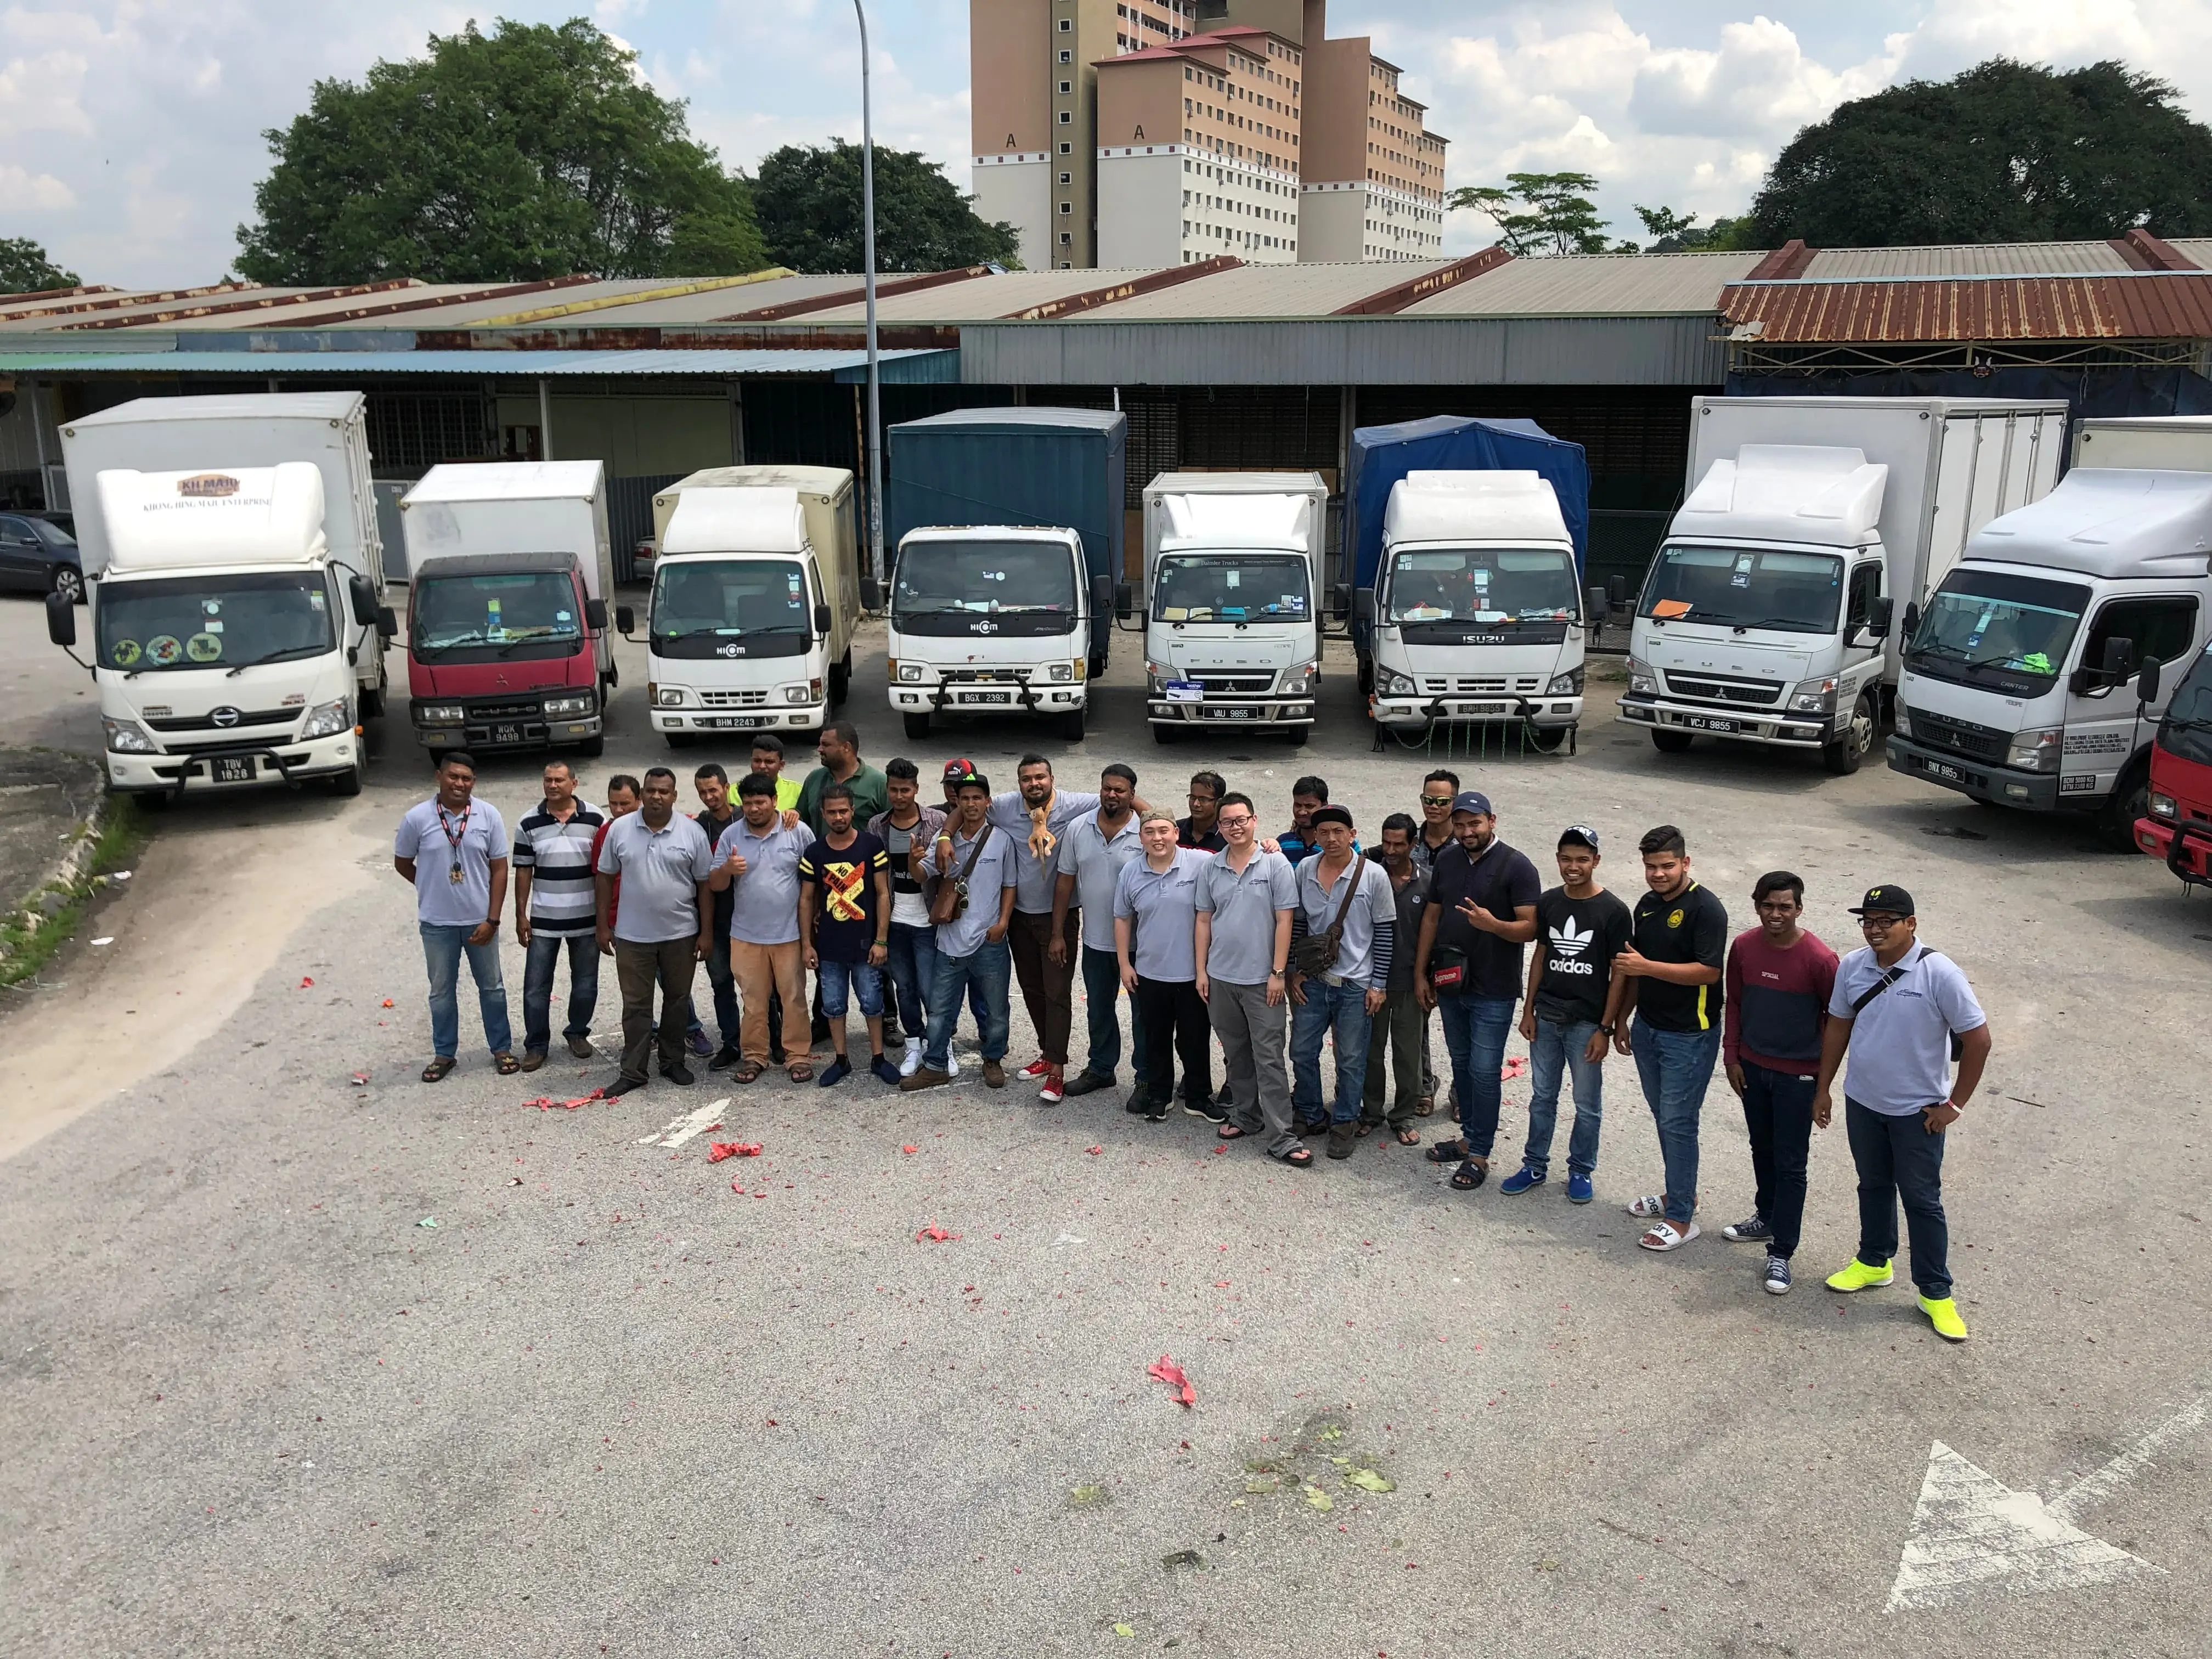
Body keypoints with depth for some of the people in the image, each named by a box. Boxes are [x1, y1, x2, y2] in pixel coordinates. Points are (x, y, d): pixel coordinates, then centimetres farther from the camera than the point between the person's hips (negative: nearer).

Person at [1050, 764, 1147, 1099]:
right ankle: (1100, 1068, 36)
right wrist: (1057, 933, 4)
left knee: (1144, 1011, 9)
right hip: (1095, 940, 4)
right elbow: (1065, 881, 4)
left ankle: (1146, 1077, 22)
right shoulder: (1078, 829, -2)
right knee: (1098, 1008, 19)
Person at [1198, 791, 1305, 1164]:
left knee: (1269, 1057, -4)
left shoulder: (1275, 864, -7)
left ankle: (1281, 1137, -2)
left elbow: (1284, 920, -8)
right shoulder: (1210, 868, 4)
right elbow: (1204, 920, 9)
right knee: (1236, 1053, 16)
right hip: (1220, 977, 4)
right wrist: (1201, 970, 6)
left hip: (1262, 979, -4)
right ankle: (1245, 1116, 30)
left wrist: (1278, 972, -11)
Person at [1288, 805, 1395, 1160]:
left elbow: (1385, 932, -5)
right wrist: (1294, 971, 6)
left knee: (1351, 1060, 7)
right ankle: (1309, 1116, 30)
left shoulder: (1373, 875, -10)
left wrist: (1378, 984, -6)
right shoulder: (1304, 870, 0)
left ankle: (1344, 1124, 23)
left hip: (1355, 984, -3)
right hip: (1312, 981, 3)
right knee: (1302, 1052, 11)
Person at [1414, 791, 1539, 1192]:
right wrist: (1420, 974, 10)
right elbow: (1431, 917, 12)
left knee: (1484, 1072, -1)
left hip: (1493, 992, -6)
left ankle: (1480, 1155, 9)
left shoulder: (1516, 867, -11)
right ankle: (1469, 1137, 29)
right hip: (1450, 985, 6)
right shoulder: (1446, 861, 7)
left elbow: (1531, 928, -15)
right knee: (1461, 1064, 16)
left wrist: (1493, 924, -33)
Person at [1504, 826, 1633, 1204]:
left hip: (1587, 1023, -4)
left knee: (1587, 1105, 8)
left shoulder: (1613, 912, -10)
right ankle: (1535, 1166, 26)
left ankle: (1581, 1171, 24)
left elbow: (1619, 973, -8)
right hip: (1546, 1019, 4)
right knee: (1542, 1097, 13)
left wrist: (1605, 1028, -11)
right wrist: (1528, 1010, 8)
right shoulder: (1549, 903, 3)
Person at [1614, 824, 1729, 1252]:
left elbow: (1708, 972, -24)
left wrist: (1645, 967, -27)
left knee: (1678, 1122, -4)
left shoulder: (1706, 908, -17)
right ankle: (1679, 1193, 32)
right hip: (1649, 1028, 8)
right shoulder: (1647, 905, 8)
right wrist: (1623, 1020, 17)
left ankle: (1680, 1219, 4)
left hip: (1690, 1036, -8)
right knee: (1663, 1117, 17)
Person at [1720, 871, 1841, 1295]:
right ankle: (1767, 1218, 42)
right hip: (1752, 1067, 5)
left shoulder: (1819, 959, -19)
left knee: (1790, 1164, 2)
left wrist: (1823, 1068, -5)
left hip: (1798, 1075, -5)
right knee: (1762, 1150, 22)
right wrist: (1732, 1057, 4)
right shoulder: (1744, 947, -6)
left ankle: (1780, 1253, 9)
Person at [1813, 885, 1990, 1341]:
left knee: (1921, 1199, 6)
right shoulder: (1852, 967, -6)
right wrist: (1823, 1088, 9)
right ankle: (1874, 1263, 39)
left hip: (1917, 1111, -4)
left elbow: (1977, 1039, -15)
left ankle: (1936, 1294, 19)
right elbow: (1838, 1027, 7)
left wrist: (1954, 1104, -12)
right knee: (1874, 1186, 20)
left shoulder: (1938, 973, -20)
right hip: (1862, 1102, 4)